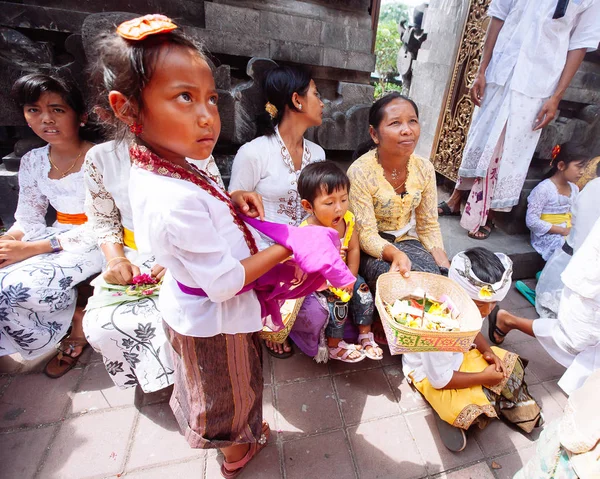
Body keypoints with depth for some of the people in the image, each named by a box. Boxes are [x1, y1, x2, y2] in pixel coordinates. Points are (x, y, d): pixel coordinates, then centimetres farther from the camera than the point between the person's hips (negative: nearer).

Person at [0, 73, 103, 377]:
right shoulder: (32, 162, 5)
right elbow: (28, 220, 9)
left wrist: (33, 249, -20)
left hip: (93, 243, -6)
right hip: (57, 235, 6)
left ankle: (78, 321, 5)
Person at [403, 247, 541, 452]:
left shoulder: (470, 304, -18)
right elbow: (440, 379, -28)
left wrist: (487, 351, -10)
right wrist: (483, 377, -18)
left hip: (458, 356, 7)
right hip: (429, 372, -7)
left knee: (510, 364, 3)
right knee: (472, 409, -24)